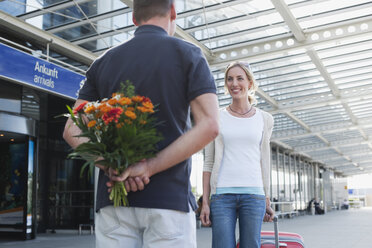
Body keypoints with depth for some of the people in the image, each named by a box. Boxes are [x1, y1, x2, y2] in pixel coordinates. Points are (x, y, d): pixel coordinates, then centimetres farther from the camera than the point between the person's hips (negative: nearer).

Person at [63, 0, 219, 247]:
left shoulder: (104, 62, 12)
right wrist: (149, 167, -14)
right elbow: (209, 125, -12)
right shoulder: (187, 54, 1)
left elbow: (72, 131, 5)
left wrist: (114, 168, -8)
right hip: (168, 199, -3)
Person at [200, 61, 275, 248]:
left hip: (254, 194, 1)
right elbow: (208, 163, 7)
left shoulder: (264, 119, 10)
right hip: (222, 193, -1)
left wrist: (267, 201, 11)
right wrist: (205, 202, 1)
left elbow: (264, 162, 14)